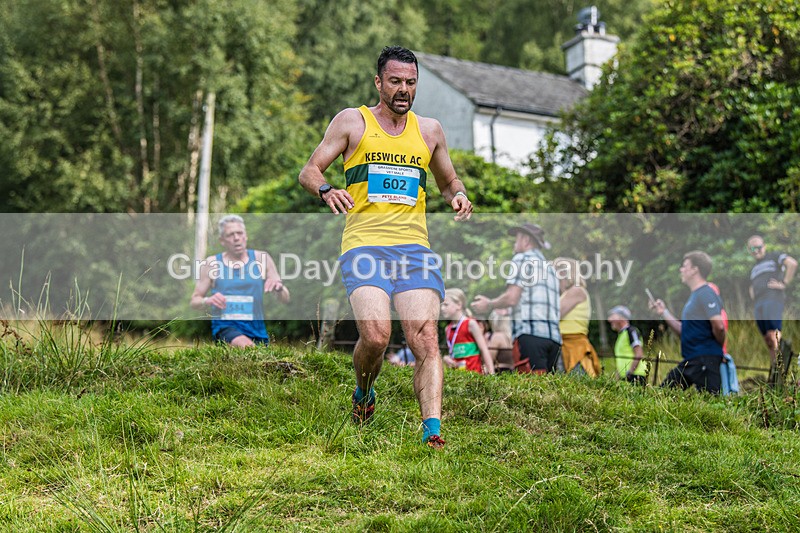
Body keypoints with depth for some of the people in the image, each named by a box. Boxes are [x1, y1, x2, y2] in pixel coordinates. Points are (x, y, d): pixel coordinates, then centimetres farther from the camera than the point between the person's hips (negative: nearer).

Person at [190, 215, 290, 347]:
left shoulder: (261, 259, 4)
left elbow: (285, 299, 5)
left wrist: (279, 287, -19)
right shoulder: (212, 263, 2)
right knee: (246, 345, -34)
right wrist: (208, 301, -16)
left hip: (256, 328, 3)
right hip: (225, 327, -3)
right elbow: (194, 301, 7)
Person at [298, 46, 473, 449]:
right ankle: (363, 393, 10)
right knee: (376, 335, -21)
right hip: (364, 245, -3)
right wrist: (326, 190, -15)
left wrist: (459, 197, 6)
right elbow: (308, 172, 8)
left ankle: (433, 430, -20)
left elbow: (448, 181, 31)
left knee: (426, 338, -15)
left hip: (414, 248, 3)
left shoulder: (429, 129, 19)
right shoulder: (352, 121, 9)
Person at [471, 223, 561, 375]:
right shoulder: (549, 267, 29)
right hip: (554, 335, 7)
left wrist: (489, 305, 13)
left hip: (531, 334, -7)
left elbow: (512, 298, -6)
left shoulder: (522, 258, 7)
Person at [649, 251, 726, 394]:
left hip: (705, 360, -11)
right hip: (690, 361, 11)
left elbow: (718, 325, -25)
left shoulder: (705, 294, -13)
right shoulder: (693, 296, 18)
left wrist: (720, 344, -7)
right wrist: (664, 312, 17)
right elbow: (684, 331, 21)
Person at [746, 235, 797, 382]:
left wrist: (784, 284, -11)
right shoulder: (754, 268, 30)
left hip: (773, 299, -7)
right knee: (768, 342, 3)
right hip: (758, 304, 7)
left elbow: (792, 263, -9)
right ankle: (773, 377, 1)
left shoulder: (774, 256, 8)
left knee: (772, 335, -22)